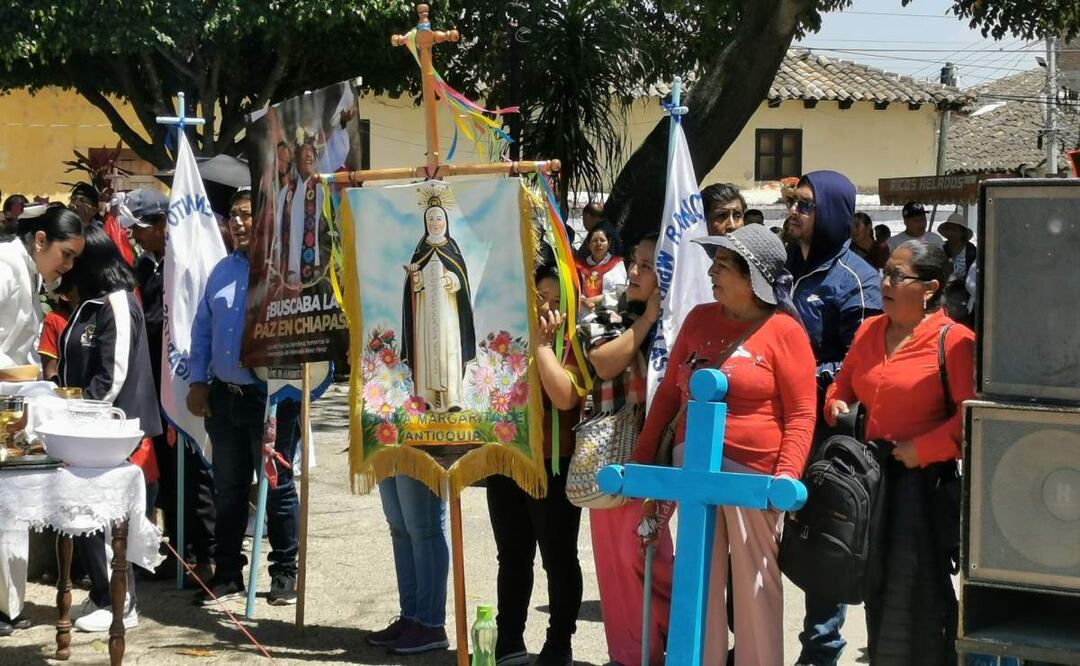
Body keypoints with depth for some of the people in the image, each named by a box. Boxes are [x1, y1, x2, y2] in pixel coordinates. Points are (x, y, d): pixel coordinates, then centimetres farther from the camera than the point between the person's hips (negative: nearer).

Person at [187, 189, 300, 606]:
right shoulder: (223, 269, 13)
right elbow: (202, 328, 16)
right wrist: (198, 381, 8)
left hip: (271, 396, -6)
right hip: (224, 395, 6)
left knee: (277, 487, 4)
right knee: (228, 489, 12)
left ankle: (285, 573, 15)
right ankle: (227, 575, 20)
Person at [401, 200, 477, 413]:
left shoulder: (452, 247, 8)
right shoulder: (421, 249, 10)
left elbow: (462, 278, 2)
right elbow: (415, 281, 6)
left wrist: (451, 279, -19)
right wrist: (413, 275, -16)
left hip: (448, 307, -1)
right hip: (426, 307, 1)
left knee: (449, 347, -9)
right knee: (428, 347, -5)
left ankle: (452, 398, -13)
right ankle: (431, 398, -4)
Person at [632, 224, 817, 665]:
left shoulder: (783, 330, -6)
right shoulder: (699, 319, 11)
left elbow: (801, 414, -7)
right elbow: (669, 391, 17)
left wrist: (788, 473, -17)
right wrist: (642, 456, 14)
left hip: (753, 473, -5)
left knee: (755, 583, 1)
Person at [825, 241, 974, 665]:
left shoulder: (953, 340, -11)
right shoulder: (869, 331, 10)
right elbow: (844, 383, 24)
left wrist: (921, 449, -17)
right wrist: (837, 406, 3)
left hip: (923, 478, -7)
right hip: (872, 475, 7)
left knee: (915, 589, -5)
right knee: (878, 583, 14)